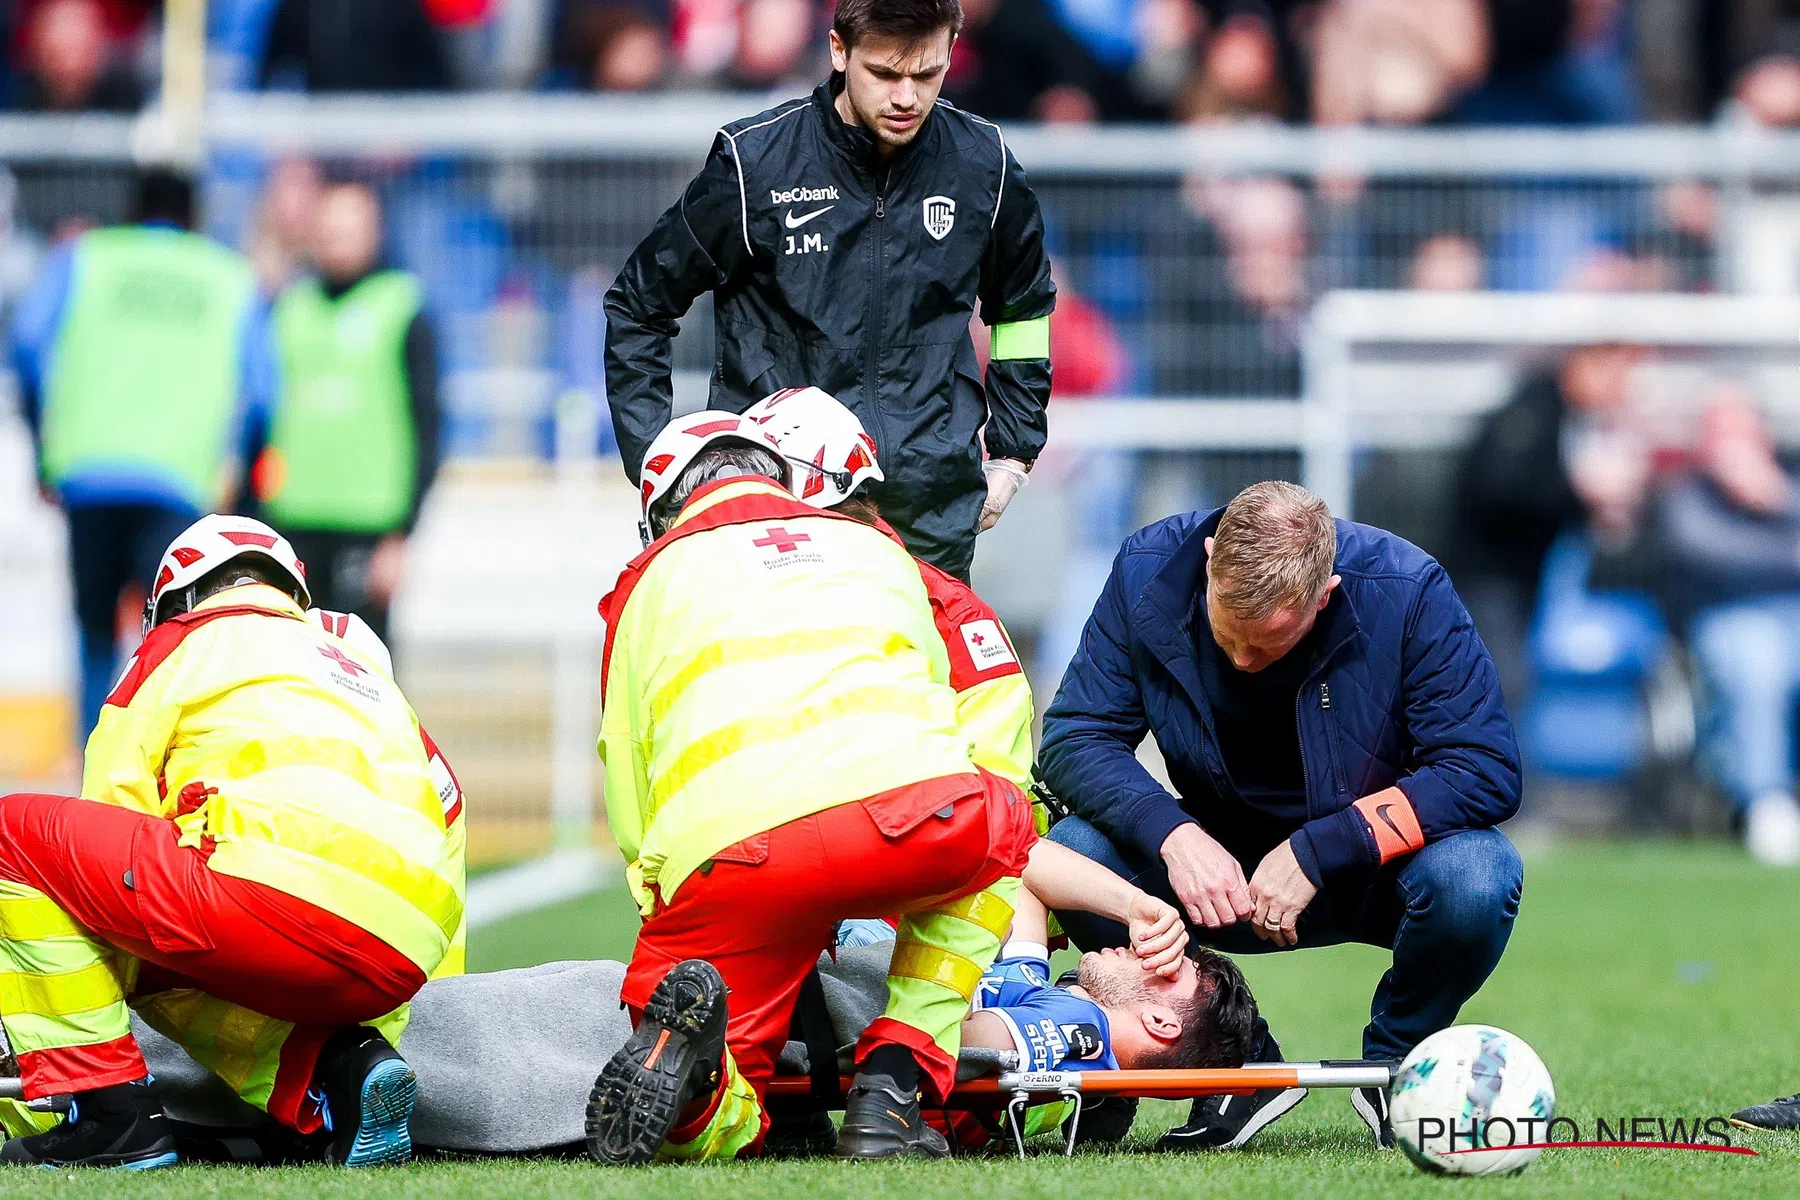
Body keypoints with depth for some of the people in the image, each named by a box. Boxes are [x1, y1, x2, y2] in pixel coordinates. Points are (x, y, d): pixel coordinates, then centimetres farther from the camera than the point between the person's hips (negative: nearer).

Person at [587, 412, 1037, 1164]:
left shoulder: (652, 578, 27)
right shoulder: (879, 552, 34)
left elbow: (633, 817, 22)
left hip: (726, 850, 0)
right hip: (909, 809, 0)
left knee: (711, 1129, 16)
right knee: (1002, 828, 36)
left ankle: (686, 1053, -23)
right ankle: (891, 1090, 16)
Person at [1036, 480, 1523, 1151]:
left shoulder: (1407, 588, -23)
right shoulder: (1148, 573, -16)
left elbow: (1487, 771, -24)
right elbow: (1074, 737, -14)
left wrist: (1318, 852, -32)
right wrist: (1172, 834, -34)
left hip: (1375, 867, -2)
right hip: (1223, 866, 2)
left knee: (1476, 880, -35)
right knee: (1076, 853, -25)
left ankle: (1395, 1063, -2)